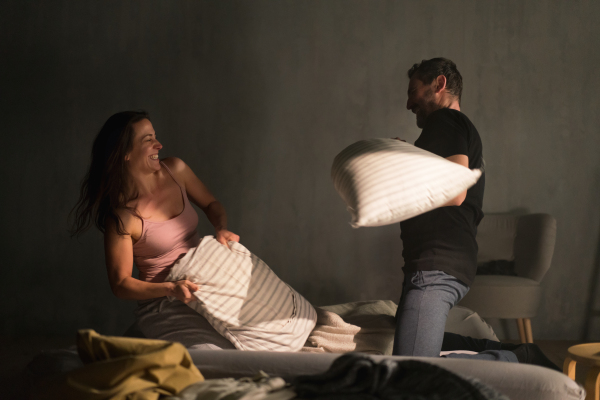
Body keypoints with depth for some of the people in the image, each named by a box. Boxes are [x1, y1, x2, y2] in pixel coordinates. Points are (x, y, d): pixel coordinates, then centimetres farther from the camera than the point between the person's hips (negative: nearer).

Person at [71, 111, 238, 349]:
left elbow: (210, 204, 17)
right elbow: (120, 284, -11)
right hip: (165, 309, -6)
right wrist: (171, 289, -25)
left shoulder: (175, 169, 0)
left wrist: (221, 228, -5)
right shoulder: (122, 216, -17)